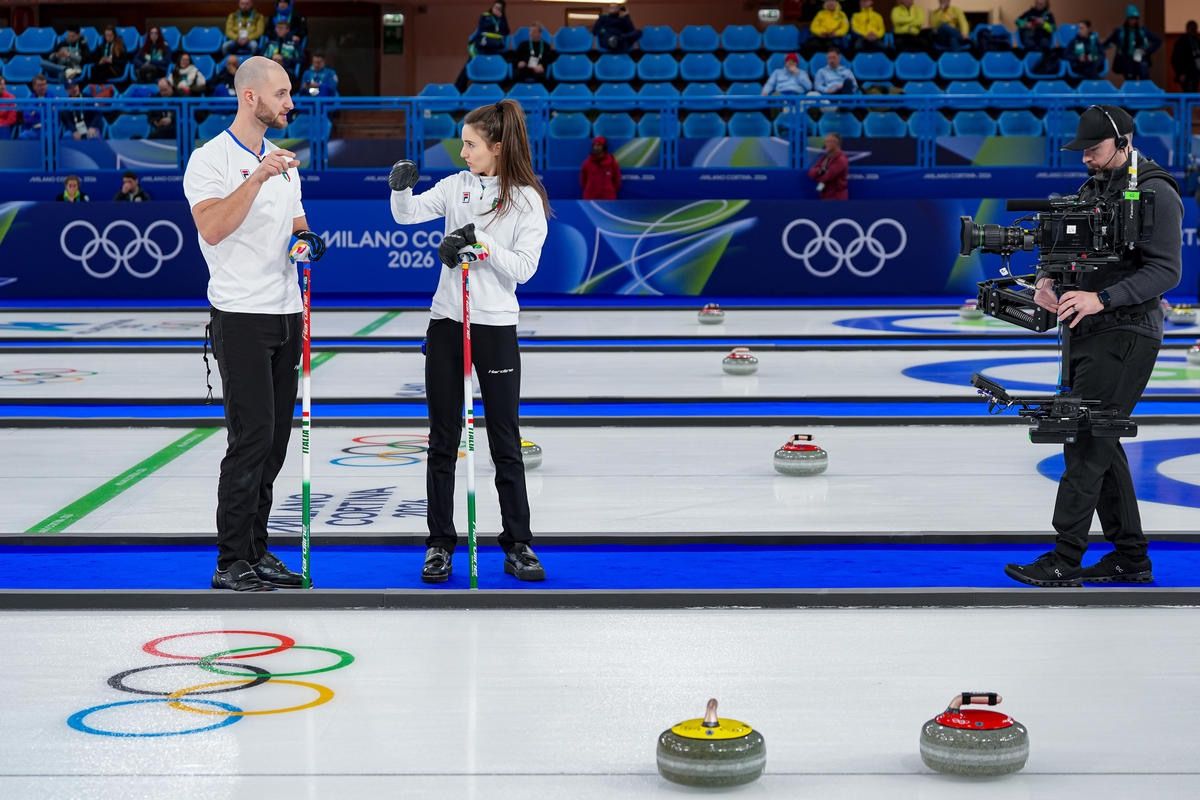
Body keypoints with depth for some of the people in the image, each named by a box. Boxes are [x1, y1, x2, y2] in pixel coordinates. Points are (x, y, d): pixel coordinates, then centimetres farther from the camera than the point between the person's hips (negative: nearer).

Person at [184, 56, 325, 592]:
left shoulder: (284, 161, 16)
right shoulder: (211, 159, -8)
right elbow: (212, 228, -23)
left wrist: (306, 240, 1)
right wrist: (258, 177, -28)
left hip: (286, 314, 8)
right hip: (241, 317, -8)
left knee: (276, 438, 8)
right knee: (251, 436, -10)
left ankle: (256, 550, 17)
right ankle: (232, 564, -5)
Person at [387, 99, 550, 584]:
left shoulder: (527, 199, -6)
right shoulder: (457, 186, 5)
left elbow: (523, 268, -11)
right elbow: (408, 214, -2)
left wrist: (483, 244, -21)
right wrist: (400, 189, -21)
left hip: (496, 329, -3)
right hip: (447, 324, 3)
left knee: (506, 442, 4)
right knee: (443, 440, 7)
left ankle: (517, 544, 13)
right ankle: (440, 544, 14)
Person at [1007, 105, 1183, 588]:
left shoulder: (1155, 193, -11)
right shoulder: (1093, 188, 15)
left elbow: (1166, 270, -18)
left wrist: (1101, 298, -26)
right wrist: (1050, 280, -2)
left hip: (1125, 335, -9)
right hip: (1087, 333, 9)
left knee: (1087, 443, -12)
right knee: (1100, 443, 11)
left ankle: (1064, 561, -11)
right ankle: (1130, 557, 19)